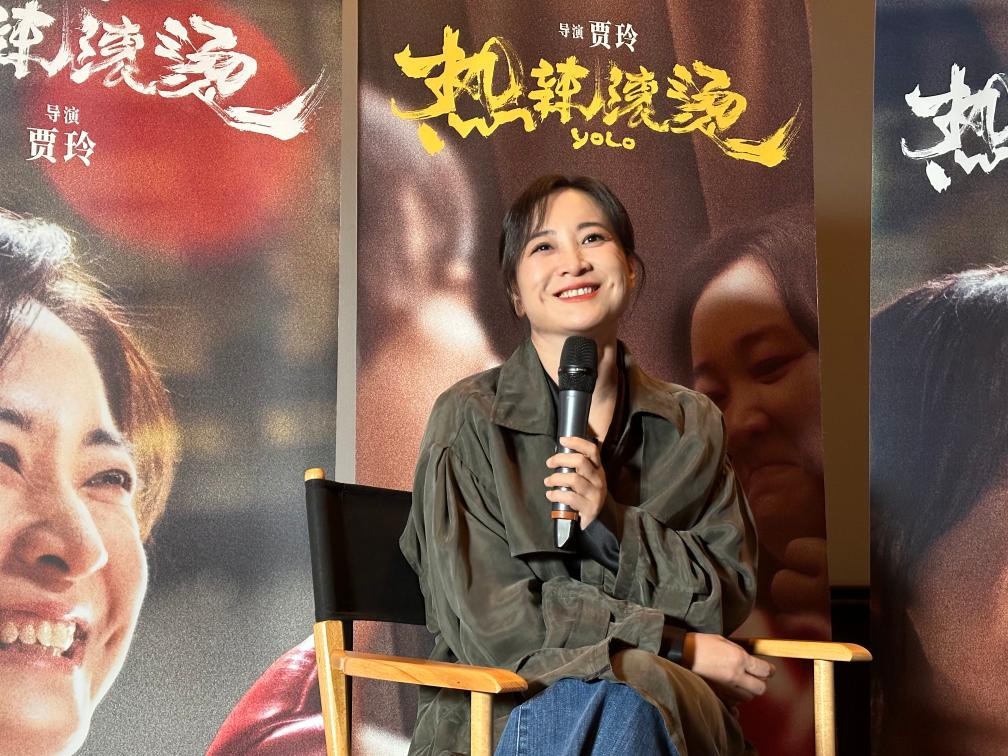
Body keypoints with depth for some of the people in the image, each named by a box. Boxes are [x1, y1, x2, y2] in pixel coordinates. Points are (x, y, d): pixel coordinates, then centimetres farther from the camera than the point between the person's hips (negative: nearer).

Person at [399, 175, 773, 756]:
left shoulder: (691, 425, 9)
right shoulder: (470, 419, -2)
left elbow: (730, 594, 5)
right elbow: (486, 617, -8)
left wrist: (612, 523, -13)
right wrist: (676, 644, -11)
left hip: (673, 704, 3)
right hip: (503, 704, -2)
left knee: (622, 697, -35)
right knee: (581, 696, -38)